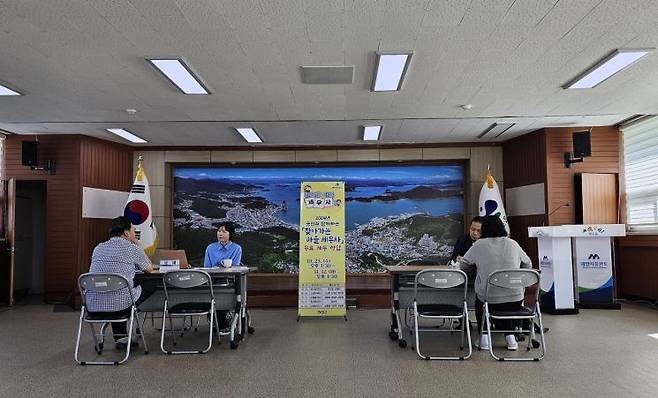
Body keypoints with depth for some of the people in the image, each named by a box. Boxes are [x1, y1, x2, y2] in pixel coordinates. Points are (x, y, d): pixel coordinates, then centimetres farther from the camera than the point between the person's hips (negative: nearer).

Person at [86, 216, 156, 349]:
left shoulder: (98, 248, 14)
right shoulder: (133, 249, -2)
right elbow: (149, 269, 15)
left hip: (92, 307, 6)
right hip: (119, 305, -6)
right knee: (151, 284, 15)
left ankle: (120, 338, 32)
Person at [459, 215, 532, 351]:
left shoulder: (479, 245, -3)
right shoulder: (512, 243, 3)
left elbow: (463, 265, 8)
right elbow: (528, 264, 18)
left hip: (488, 299, -2)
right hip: (515, 300, 2)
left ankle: (484, 337, 23)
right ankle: (510, 336, 26)